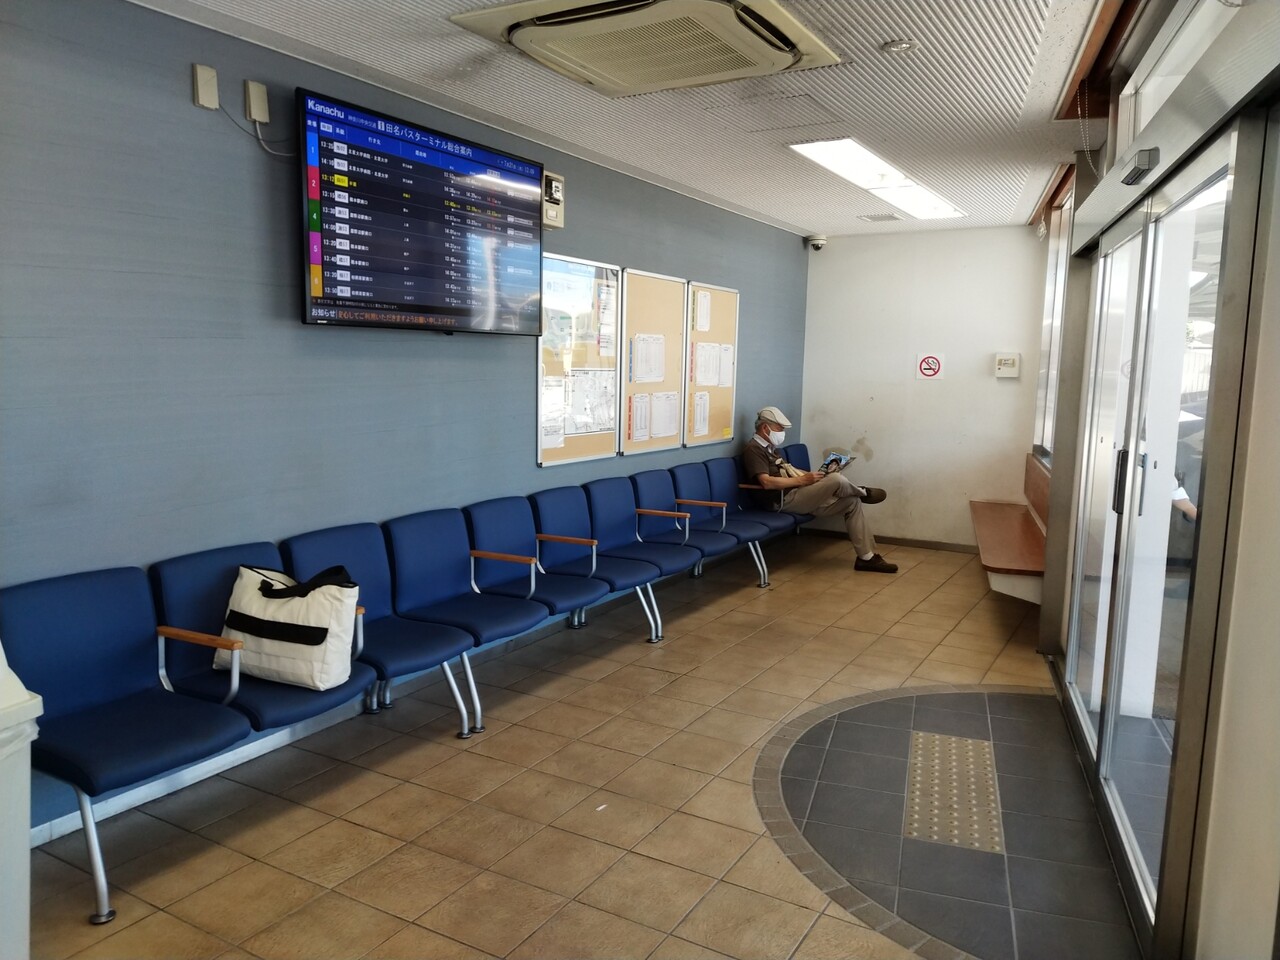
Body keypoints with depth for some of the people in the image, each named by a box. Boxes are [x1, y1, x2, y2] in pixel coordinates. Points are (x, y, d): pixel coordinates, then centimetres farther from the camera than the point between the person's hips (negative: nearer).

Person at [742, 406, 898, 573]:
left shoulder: (769, 447, 21)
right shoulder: (753, 449, -11)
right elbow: (767, 482, -24)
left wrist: (809, 475, 8)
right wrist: (802, 480, -19)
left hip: (798, 495, 10)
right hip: (785, 500, -10)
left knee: (852, 503, 1)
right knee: (837, 480, -26)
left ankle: (867, 557, 2)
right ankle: (863, 493, 10)